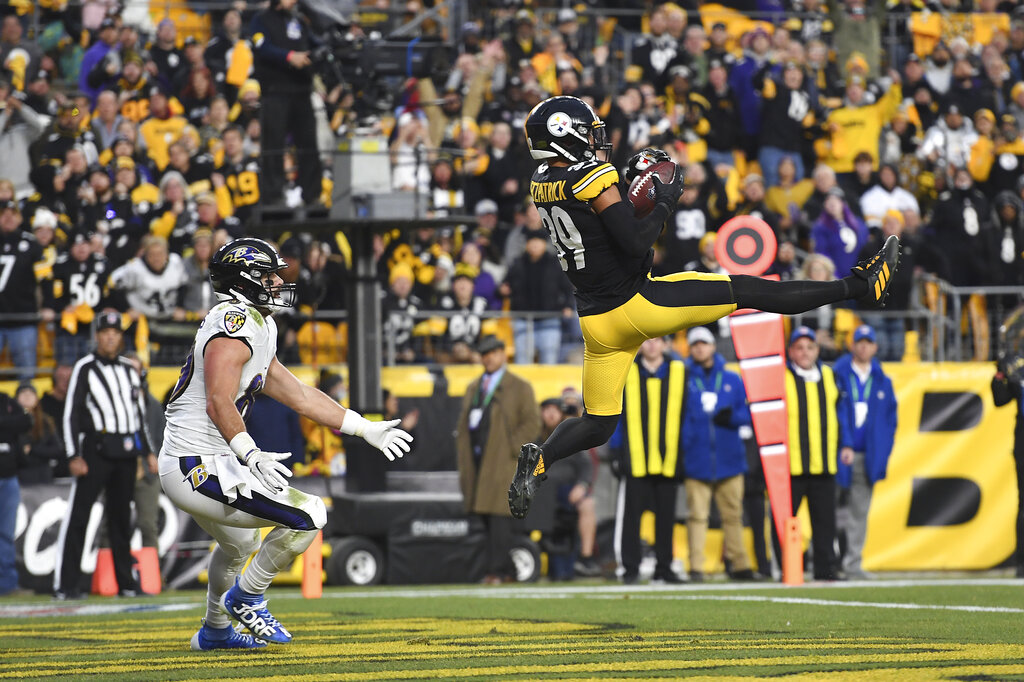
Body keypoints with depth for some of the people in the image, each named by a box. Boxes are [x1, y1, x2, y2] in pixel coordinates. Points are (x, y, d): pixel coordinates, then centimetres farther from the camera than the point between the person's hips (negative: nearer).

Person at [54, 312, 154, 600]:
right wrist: (74, 456, -13)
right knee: (77, 516, -10)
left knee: (121, 517, 10)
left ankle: (126, 583, 16)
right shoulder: (85, 368, -1)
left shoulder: (129, 370, 15)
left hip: (127, 452, 5)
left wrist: (148, 451, 16)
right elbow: (71, 414, -5)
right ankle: (65, 584, -12)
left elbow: (140, 412, 22)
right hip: (96, 449, -5)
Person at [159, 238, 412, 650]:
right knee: (309, 515, -13)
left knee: (239, 546, 34)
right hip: (199, 466, -11)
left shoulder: (260, 329, 17)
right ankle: (247, 598, 3)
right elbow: (219, 403, -24)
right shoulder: (237, 323, -15)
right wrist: (251, 456, -32)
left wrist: (365, 429, 26)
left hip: (181, 467, 11)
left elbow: (299, 396, 24)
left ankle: (215, 631, 51)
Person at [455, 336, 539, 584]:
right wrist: (463, 462, 12)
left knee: (499, 518, -12)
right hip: (477, 465, 6)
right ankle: (508, 570, 8)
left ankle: (496, 570, -12)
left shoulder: (519, 388, 4)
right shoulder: (473, 388, 21)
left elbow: (532, 424, -3)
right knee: (486, 519, 3)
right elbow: (463, 426, 22)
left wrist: (510, 449, -12)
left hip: (502, 464, -6)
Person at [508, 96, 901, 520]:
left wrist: (627, 179, 16)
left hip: (597, 322, 7)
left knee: (596, 425, 17)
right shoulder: (593, 178, -19)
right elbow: (634, 243, -21)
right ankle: (860, 287, 10)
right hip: (635, 304, -7)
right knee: (744, 290, 3)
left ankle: (539, 460, -12)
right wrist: (664, 202, -7)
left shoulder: (542, 183, 5)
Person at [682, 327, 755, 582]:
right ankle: (696, 567, -7)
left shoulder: (732, 380, 12)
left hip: (729, 460, 2)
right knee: (696, 515, -6)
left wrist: (732, 417, -11)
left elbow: (747, 412, 12)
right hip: (696, 462, -2)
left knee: (733, 514, 4)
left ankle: (739, 564, 10)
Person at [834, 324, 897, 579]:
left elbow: (890, 417, 14)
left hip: (868, 457, 4)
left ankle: (853, 563, 10)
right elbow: (835, 413, -8)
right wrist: (844, 446, -18)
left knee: (860, 510, 6)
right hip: (840, 453, -4)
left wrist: (882, 453, 4)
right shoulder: (838, 376, -1)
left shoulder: (882, 381, 12)